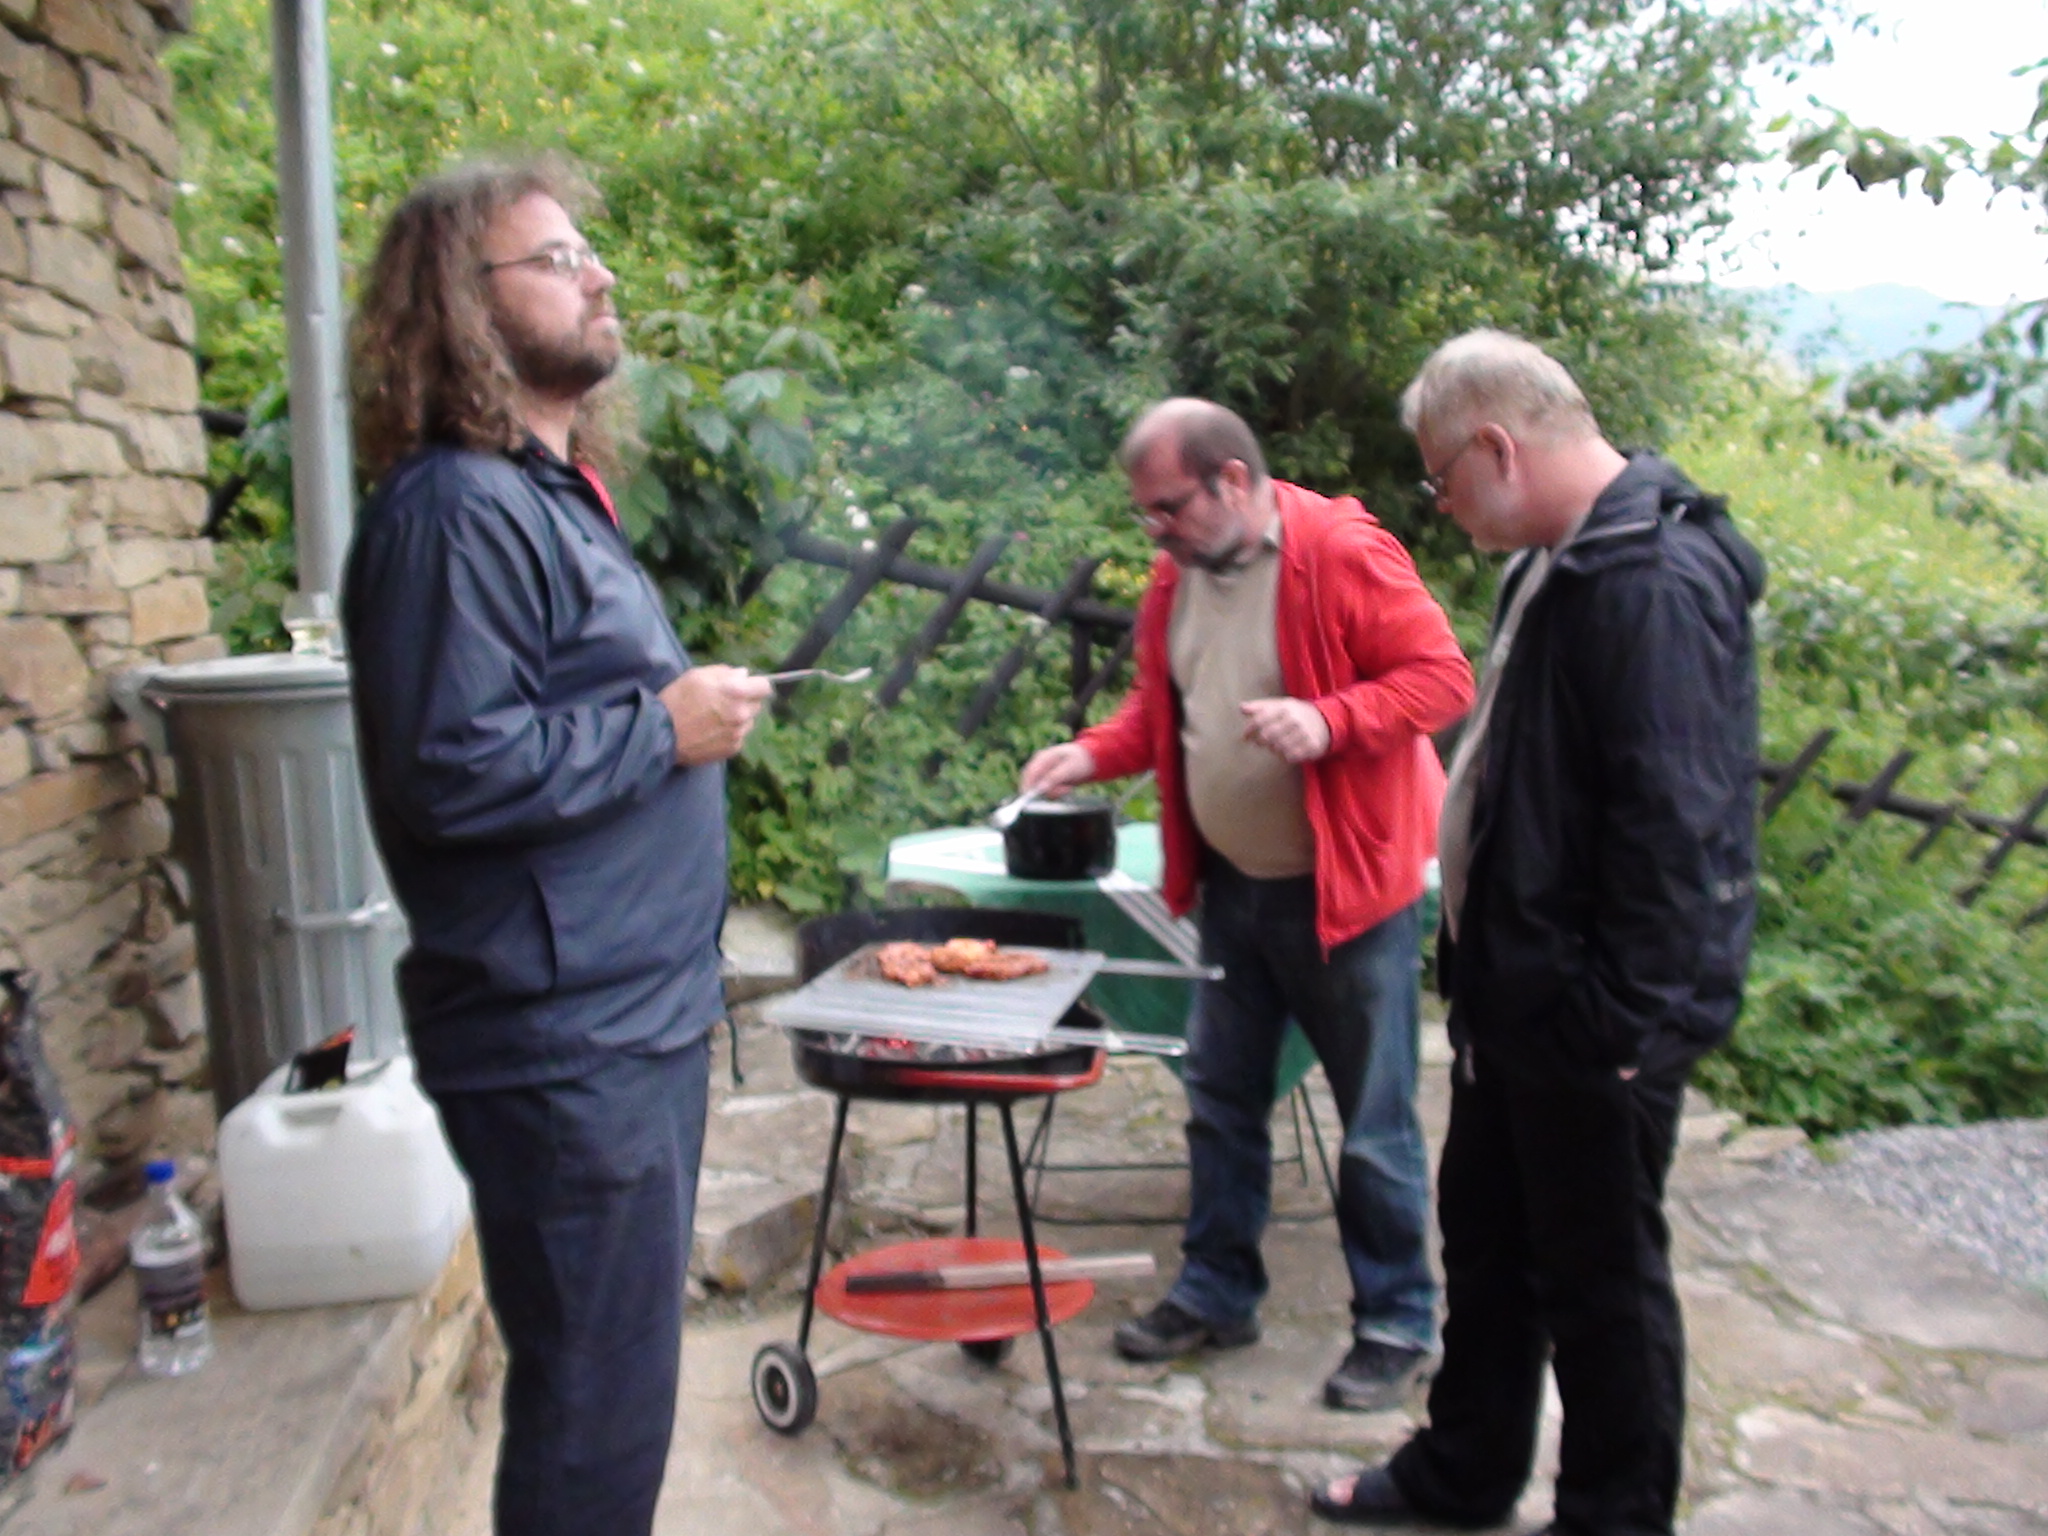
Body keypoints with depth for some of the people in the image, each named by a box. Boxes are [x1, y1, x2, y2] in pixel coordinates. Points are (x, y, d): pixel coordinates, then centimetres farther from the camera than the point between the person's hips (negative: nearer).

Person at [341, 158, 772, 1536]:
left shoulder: (551, 493, 15)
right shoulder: (459, 511, -17)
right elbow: (454, 769, -26)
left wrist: (695, 704, 9)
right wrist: (666, 726, -17)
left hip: (636, 1014, 10)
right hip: (564, 1044, -10)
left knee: (616, 1380, 23)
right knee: (595, 1401, 4)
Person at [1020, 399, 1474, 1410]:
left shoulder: (1344, 553, -15)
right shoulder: (1175, 578, 6)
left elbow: (1443, 676, -16)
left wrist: (1328, 720, -30)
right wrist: (1092, 755, -2)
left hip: (1344, 886, -7)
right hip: (1231, 885, 7)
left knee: (1374, 1124, 5)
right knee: (1220, 1101, 16)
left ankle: (1397, 1324, 24)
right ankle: (1216, 1294, 33)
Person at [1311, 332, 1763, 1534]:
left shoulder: (1657, 581, -22)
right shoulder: (1561, 566, 10)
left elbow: (1678, 829, -26)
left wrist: (1631, 1023, -23)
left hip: (1593, 1022, -10)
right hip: (1519, 989, 10)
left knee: (1601, 1278, 9)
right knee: (1485, 1240, 22)